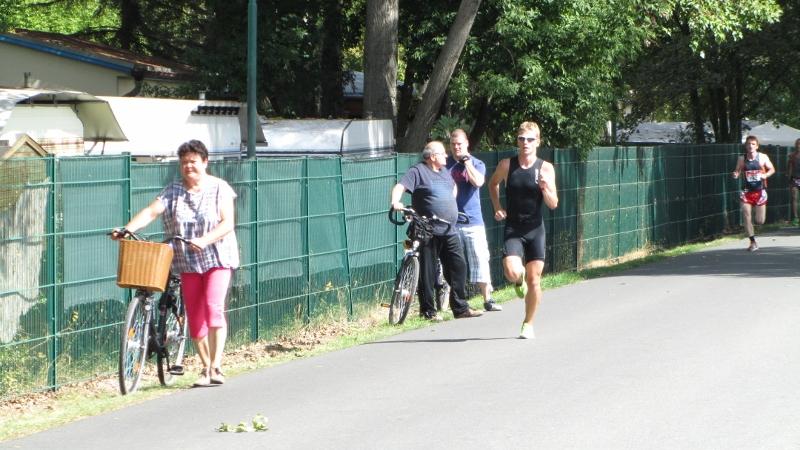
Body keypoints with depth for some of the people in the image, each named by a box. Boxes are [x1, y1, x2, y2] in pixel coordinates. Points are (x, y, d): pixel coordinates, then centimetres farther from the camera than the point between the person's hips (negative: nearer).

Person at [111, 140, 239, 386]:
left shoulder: (219, 188, -3)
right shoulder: (173, 190, 4)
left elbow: (227, 223, -12)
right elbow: (151, 211, -8)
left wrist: (204, 240, -28)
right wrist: (127, 229, -24)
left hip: (217, 257, -3)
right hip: (188, 263, 3)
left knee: (213, 308, -17)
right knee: (194, 316, 3)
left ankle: (216, 367, -17)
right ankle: (205, 368, 14)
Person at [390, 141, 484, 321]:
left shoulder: (444, 171, 18)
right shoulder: (418, 171, -4)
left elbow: (453, 186, 38)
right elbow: (400, 187, -15)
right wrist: (395, 202, -33)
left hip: (449, 231, 7)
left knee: (458, 266, 3)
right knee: (428, 272, -2)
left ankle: (460, 308, 10)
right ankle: (428, 310, 7)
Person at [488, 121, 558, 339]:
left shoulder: (545, 168, -3)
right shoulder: (507, 165, -1)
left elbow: (553, 204, -3)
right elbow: (493, 183, 20)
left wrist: (545, 189, -23)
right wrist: (497, 207, 6)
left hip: (535, 230, 0)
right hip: (513, 229, 0)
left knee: (534, 280, 1)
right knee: (512, 273, -21)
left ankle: (528, 324, 19)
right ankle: (520, 280, 18)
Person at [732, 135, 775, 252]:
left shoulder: (763, 157, -5)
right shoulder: (742, 159, -2)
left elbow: (772, 169, 4)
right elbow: (737, 171, 5)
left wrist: (765, 175, -17)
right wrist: (736, 174, -19)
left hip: (760, 191, -1)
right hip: (747, 191, 1)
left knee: (760, 221, 2)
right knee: (746, 217, -11)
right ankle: (753, 242, 1)